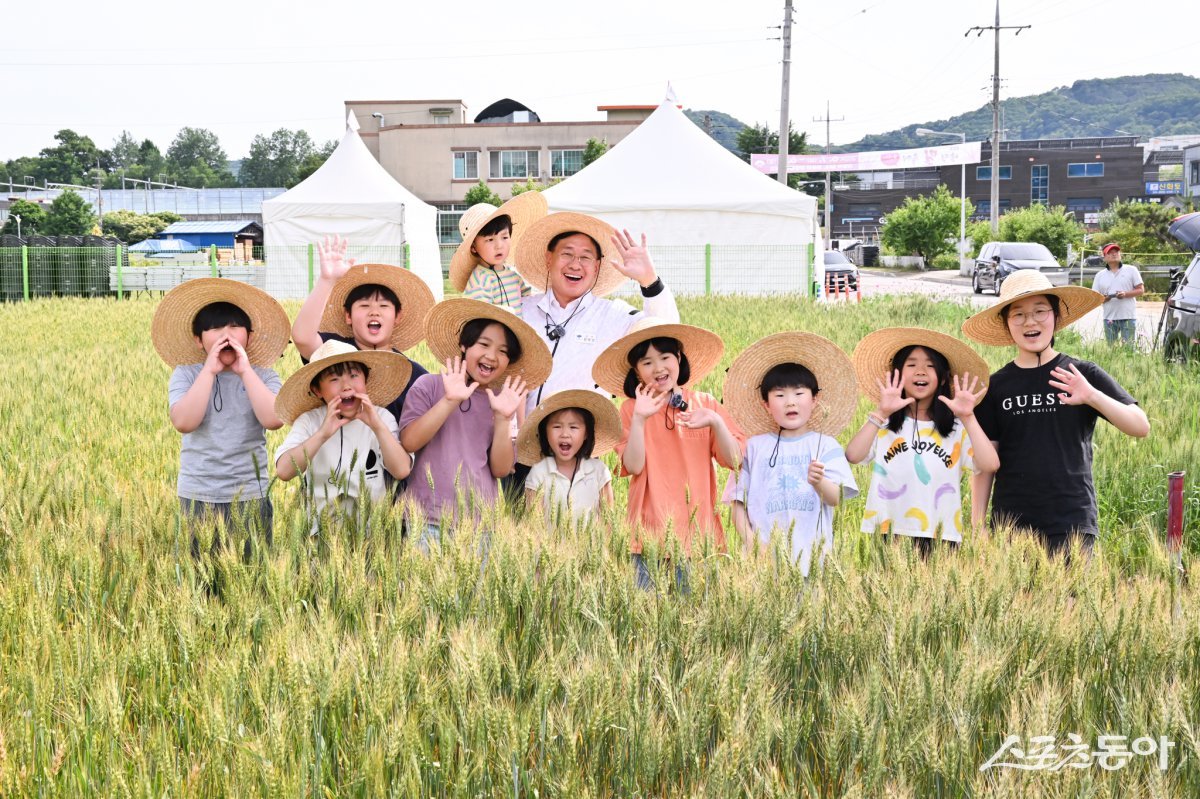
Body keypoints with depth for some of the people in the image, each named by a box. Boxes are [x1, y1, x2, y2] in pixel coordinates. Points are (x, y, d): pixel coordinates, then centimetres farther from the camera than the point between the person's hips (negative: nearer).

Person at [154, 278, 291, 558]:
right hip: (198, 497, 0)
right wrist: (210, 370, -14)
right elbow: (184, 422, -16)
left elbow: (273, 419, -17)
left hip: (250, 495, 0)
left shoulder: (263, 377, 2)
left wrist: (245, 370, -14)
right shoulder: (185, 375, 1)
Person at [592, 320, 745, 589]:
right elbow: (633, 466, -8)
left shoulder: (704, 403, 6)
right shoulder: (630, 409, 4)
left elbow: (734, 461, 0)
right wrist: (639, 418, -18)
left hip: (698, 531, 1)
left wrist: (716, 423, -16)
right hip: (652, 536, -1)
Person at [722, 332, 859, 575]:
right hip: (764, 554, 1)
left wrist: (819, 483, -26)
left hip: (812, 555, 0)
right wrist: (748, 537, -7)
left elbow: (835, 498, -5)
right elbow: (738, 501, 10)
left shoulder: (826, 445, 7)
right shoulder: (755, 446, 10)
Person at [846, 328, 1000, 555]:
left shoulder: (957, 428, 7)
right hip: (888, 536, -1)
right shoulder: (882, 424, 5)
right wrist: (880, 413, -17)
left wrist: (968, 418, -12)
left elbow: (990, 465, -8)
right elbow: (853, 456, -14)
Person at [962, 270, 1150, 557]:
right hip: (1010, 523, 2)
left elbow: (1141, 427, -6)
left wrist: (1093, 396, -23)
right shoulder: (996, 386, 5)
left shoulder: (1084, 375, 0)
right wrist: (976, 524, 4)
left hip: (1073, 525, -1)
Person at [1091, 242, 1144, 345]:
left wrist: (1125, 294, -13)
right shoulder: (1100, 275, 12)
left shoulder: (1131, 270, 6)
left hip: (1128, 317, -2)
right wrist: (1103, 298, -13)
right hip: (1109, 318, 2)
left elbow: (1141, 290, 3)